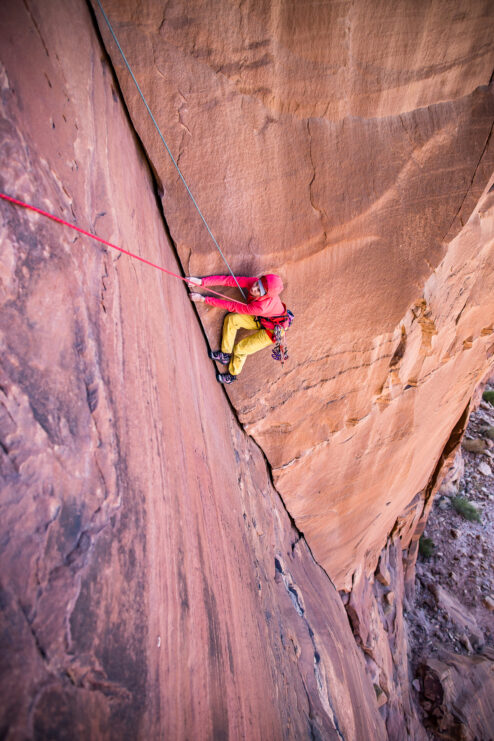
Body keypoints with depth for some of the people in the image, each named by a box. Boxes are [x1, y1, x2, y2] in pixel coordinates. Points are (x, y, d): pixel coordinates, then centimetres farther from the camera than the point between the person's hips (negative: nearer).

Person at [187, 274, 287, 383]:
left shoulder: (262, 306, -42)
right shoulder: (257, 283, -26)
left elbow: (231, 306, -34)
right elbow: (228, 280, -23)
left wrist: (203, 299, -30)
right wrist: (201, 281, -30)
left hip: (272, 330, -6)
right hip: (260, 318, 7)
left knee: (240, 349, -4)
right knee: (231, 319, -9)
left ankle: (233, 375, 27)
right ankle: (225, 355, 9)